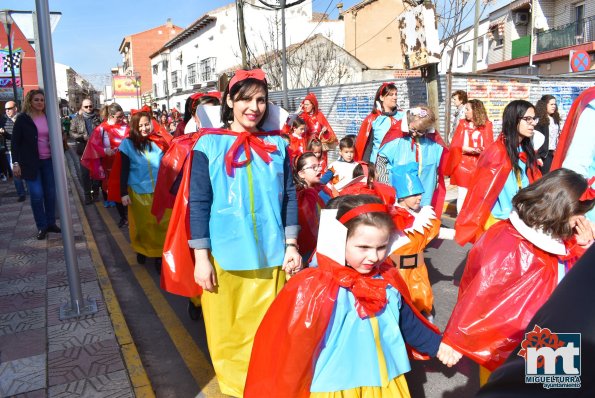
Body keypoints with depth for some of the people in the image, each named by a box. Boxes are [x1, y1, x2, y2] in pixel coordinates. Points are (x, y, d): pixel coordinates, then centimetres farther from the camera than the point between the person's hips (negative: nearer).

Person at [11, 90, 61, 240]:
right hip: (31, 162, -3)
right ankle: (41, 226, 8)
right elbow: (15, 142, -5)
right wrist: (16, 162, -12)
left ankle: (51, 223, 18)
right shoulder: (22, 118, -5)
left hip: (48, 161, 4)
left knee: (50, 193, 6)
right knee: (37, 195, -4)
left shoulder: (49, 117, 6)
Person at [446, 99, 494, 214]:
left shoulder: (486, 125, 1)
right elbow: (454, 145, 1)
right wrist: (466, 149, -16)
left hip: (479, 165, -1)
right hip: (462, 164, 1)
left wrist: (482, 150, -23)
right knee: (462, 194, 3)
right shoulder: (462, 123, 6)